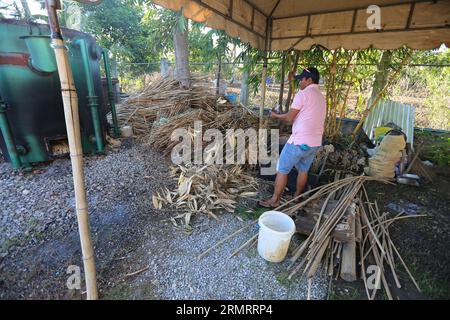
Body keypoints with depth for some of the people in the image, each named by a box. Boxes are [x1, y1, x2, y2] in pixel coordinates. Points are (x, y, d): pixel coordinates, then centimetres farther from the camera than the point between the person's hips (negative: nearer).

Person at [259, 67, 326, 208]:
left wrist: (276, 116, 8)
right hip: (315, 143, 8)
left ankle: (274, 200, 11)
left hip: (299, 141, -8)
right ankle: (297, 196, 35)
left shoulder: (303, 93, -10)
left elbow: (289, 118, -9)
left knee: (282, 170, 2)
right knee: (303, 170, 21)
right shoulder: (321, 97, 16)